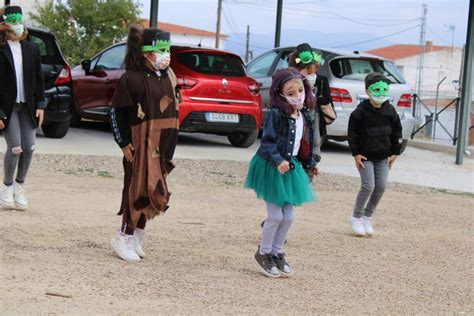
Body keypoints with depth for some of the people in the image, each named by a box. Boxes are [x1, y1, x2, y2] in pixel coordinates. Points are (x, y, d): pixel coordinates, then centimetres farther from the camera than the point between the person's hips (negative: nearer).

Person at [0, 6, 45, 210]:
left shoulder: (31, 49, 7)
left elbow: (38, 78, 10)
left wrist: (40, 105, 3)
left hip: (27, 105, 4)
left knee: (29, 148, 0)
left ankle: (19, 187, 18)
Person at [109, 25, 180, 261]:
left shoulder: (168, 76, 10)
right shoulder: (132, 79, -11)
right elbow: (116, 111, -9)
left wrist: (169, 145, 14)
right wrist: (124, 143, -11)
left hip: (163, 145, 7)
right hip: (140, 144, -7)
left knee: (154, 190, 10)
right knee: (138, 187, -4)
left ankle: (137, 237, 22)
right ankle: (124, 237, 7)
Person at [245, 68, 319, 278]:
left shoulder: (304, 117, 7)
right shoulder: (276, 115, -16)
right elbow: (267, 142, -20)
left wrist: (309, 164, 23)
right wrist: (278, 160, -32)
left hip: (291, 168, 7)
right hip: (272, 169, -7)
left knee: (288, 217, 9)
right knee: (275, 215, -4)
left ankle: (277, 253, 25)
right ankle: (263, 254, 15)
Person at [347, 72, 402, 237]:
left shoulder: (390, 111, 1)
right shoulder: (361, 111, -12)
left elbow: (397, 132, 10)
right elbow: (352, 133, -7)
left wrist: (395, 152, 7)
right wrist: (356, 154, -10)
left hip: (383, 156, 5)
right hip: (365, 155, -4)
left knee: (381, 187, 0)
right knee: (368, 186, -11)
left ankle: (368, 216, 18)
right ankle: (356, 217, 7)